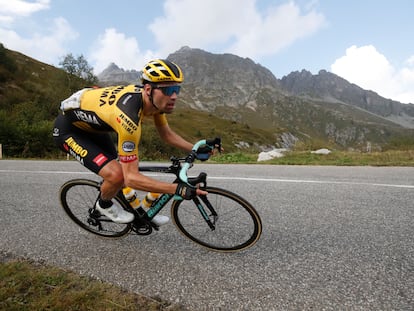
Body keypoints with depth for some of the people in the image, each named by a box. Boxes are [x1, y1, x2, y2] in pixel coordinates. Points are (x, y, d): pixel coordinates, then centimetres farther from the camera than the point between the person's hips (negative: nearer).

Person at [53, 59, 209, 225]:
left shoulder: (155, 99, -15)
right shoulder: (129, 116, -40)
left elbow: (166, 134, 2)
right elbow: (131, 178, -36)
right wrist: (179, 189, -41)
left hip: (92, 127, 8)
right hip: (68, 129, -8)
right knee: (117, 175, -23)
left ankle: (140, 212, 30)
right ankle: (104, 205, 9)